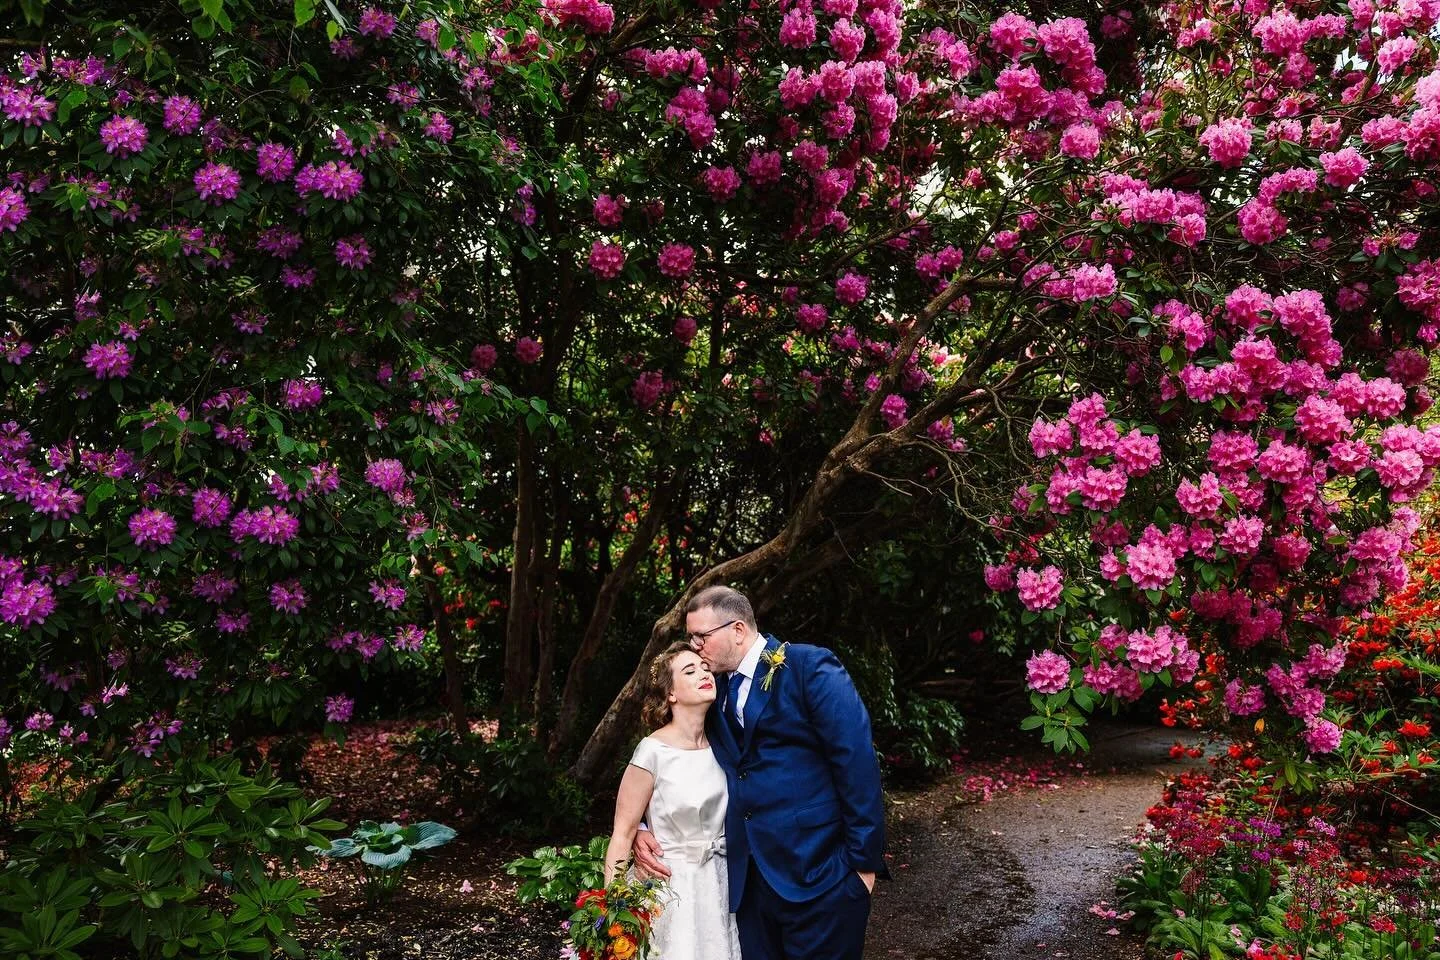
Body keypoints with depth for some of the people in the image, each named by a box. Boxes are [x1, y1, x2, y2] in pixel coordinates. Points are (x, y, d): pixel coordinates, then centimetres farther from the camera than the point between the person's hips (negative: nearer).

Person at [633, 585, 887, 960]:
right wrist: (642, 827, -1)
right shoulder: (714, 687, 10)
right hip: (748, 877, 6)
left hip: (819, 873, -6)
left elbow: (857, 762, -13)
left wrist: (864, 860, -13)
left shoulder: (810, 667, -9)